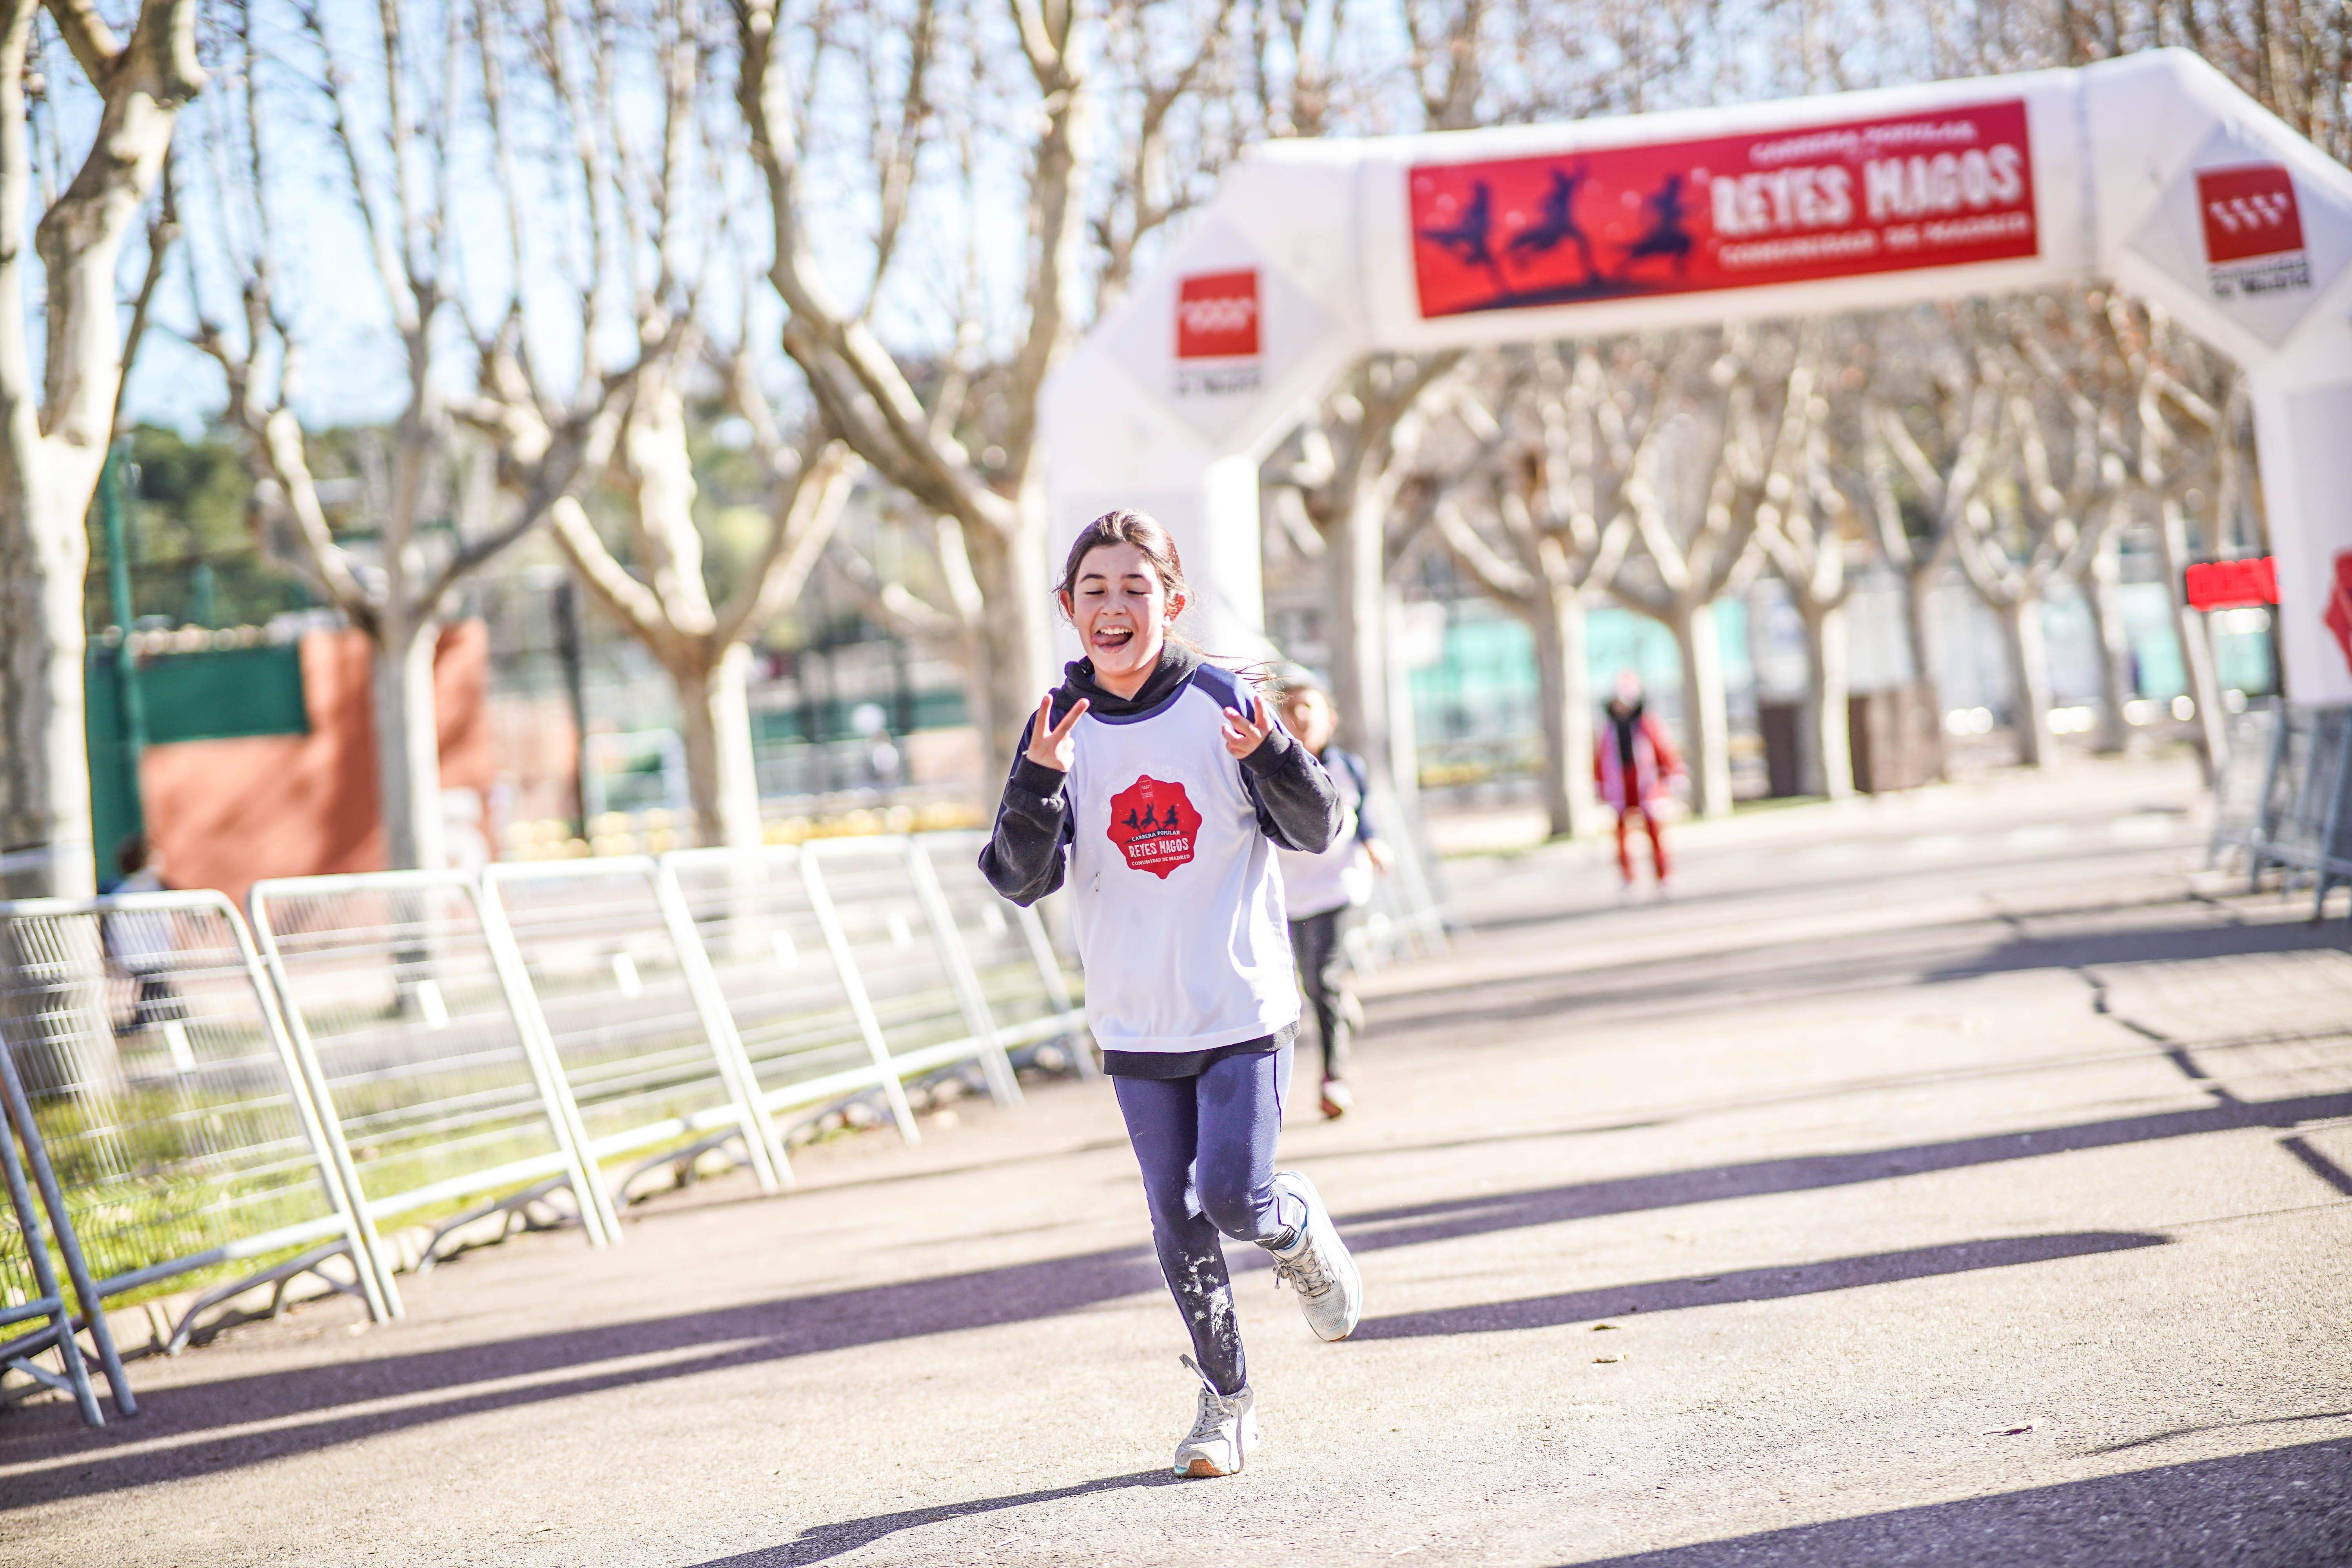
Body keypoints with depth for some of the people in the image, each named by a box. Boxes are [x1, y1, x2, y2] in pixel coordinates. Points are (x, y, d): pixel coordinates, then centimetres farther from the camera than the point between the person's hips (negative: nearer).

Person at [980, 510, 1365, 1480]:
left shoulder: (1220, 702, -8)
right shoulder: (1060, 727, -3)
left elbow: (1315, 832, -5)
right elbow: (1021, 881, -8)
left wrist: (1269, 757, -24)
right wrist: (1038, 782, -25)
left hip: (1242, 1008, -2)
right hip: (1135, 1025, 3)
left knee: (1233, 1196, -13)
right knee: (1176, 1219, 8)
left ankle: (1302, 1230, 22)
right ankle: (1225, 1401, 25)